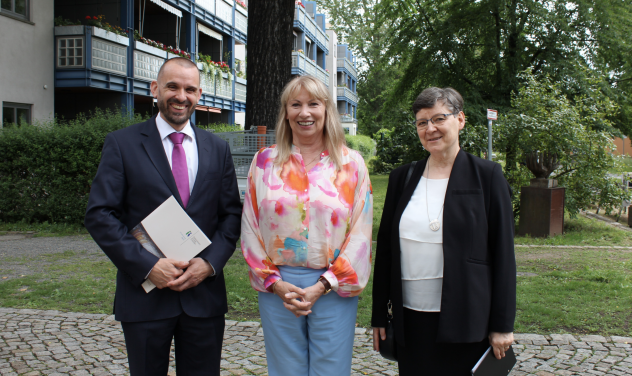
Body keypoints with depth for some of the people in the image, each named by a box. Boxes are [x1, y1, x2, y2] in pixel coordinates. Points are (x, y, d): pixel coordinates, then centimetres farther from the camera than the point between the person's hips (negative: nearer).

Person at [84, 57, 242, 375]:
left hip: (205, 294, 3)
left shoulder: (218, 148, 8)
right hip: (145, 295, -2)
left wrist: (210, 263, -9)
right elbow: (100, 215, -7)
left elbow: (231, 214, 7)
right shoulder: (122, 143, -2)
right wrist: (147, 266, -15)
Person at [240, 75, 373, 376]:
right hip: (277, 286, 1)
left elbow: (360, 232, -3)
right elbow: (251, 228, 4)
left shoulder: (351, 163, 0)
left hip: (333, 288, -1)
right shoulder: (265, 161, 4)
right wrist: (274, 282, -5)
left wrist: (323, 285, -9)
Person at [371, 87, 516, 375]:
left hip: (465, 321, -3)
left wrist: (502, 325, -6)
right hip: (410, 321, 3)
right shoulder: (401, 178, 7)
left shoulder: (487, 176, -2)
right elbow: (385, 248, 9)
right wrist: (379, 316, 8)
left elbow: (503, 253, -3)